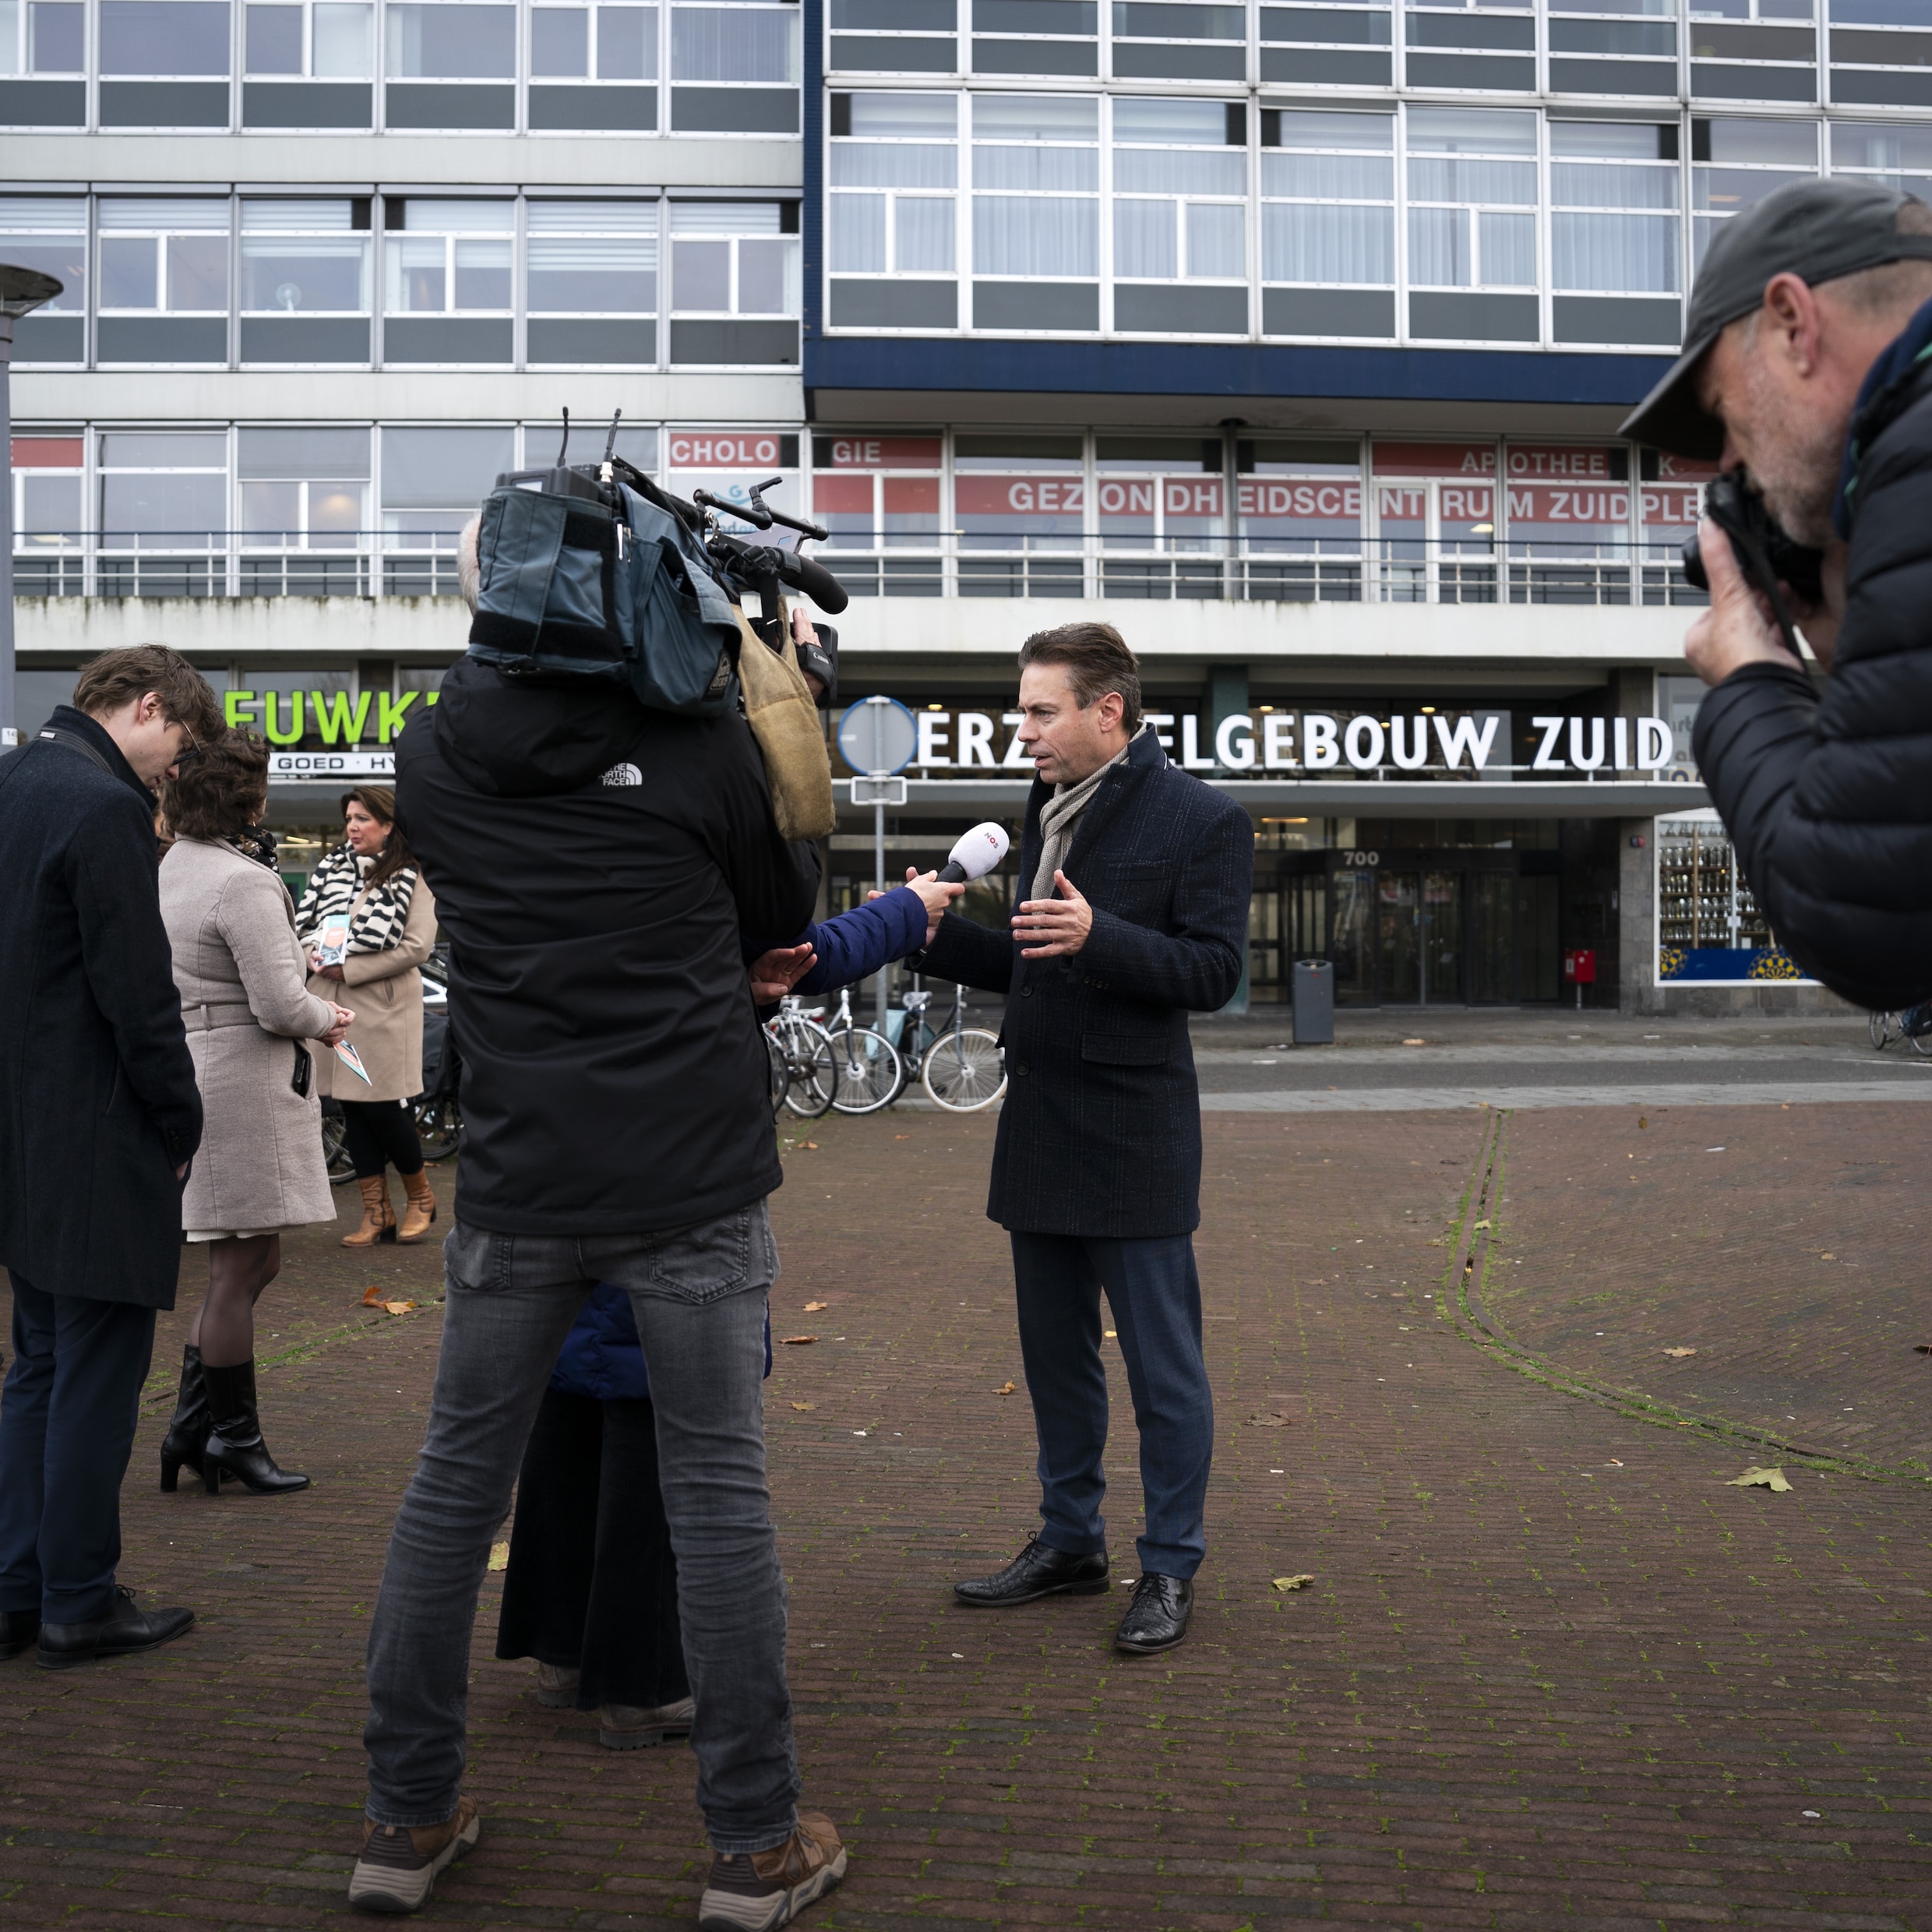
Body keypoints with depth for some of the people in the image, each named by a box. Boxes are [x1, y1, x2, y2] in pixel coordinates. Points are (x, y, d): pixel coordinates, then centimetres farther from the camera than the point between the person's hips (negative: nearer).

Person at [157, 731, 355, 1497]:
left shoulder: (171, 866, 12)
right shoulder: (243, 883, -17)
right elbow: (281, 1007, -20)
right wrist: (328, 1019, -1)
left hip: (195, 1070, 10)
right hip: (244, 1082, -10)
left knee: (251, 1262, 17)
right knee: (241, 1268, 0)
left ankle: (193, 1426, 19)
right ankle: (231, 1439, 10)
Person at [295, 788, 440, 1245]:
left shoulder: (411, 876, -4)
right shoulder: (331, 869, 11)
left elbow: (417, 946, -12)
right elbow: (305, 925, 18)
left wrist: (350, 969, -14)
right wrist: (314, 953, -5)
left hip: (383, 1006, -5)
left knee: (384, 1109, -4)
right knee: (352, 1109, 7)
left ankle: (420, 1198, 19)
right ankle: (376, 1213, 16)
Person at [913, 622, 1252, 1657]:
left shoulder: (1201, 818, -8)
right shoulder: (1049, 810, 16)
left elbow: (1212, 970, -14)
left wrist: (1098, 936, -27)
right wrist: (937, 935, 8)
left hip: (1134, 1134, -8)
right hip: (1040, 1126, 8)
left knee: (1162, 1363, 2)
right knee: (1054, 1353, 16)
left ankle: (1170, 1568, 14)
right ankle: (1070, 1540, 30)